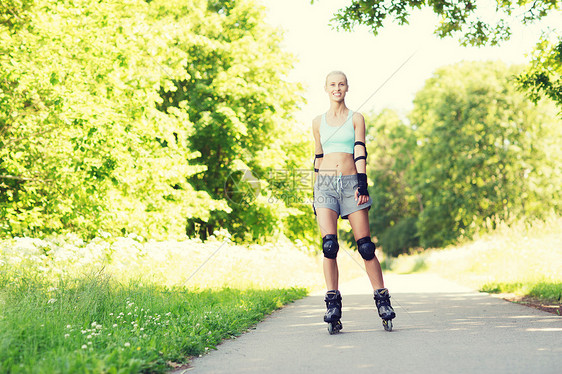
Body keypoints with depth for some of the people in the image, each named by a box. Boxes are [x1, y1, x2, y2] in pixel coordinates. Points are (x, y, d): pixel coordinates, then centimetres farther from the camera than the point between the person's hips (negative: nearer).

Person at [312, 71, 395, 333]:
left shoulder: (356, 119, 10)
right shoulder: (318, 122, 15)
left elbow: (360, 153, -1)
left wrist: (362, 183, -14)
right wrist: (315, 194, 15)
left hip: (350, 182, -1)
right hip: (326, 184, 1)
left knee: (365, 246, -5)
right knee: (329, 244, -13)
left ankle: (382, 299, 5)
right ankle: (333, 304, -8)